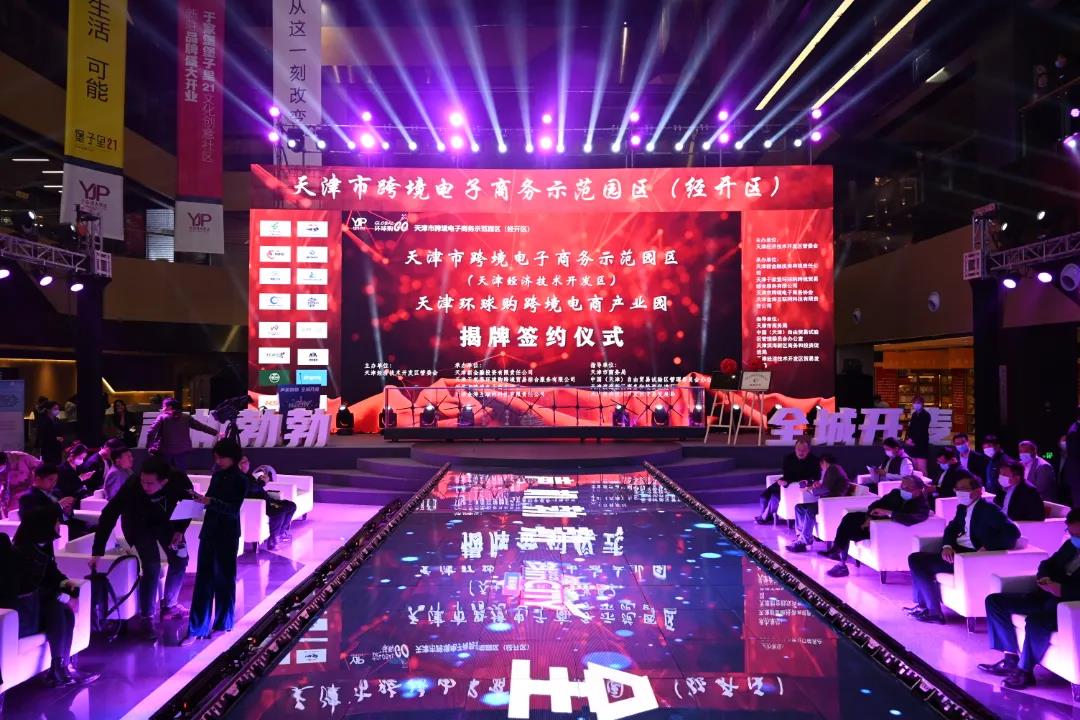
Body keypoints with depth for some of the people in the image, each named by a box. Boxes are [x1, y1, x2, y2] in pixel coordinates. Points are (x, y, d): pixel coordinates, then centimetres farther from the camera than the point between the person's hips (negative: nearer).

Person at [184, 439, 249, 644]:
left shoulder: (240, 480, -11)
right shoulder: (217, 475, 7)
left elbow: (233, 510, -18)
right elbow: (212, 501, 15)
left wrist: (210, 501, -28)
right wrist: (199, 498, -4)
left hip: (227, 535, -6)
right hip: (209, 531, 6)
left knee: (223, 579, 6)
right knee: (202, 579, 6)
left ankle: (222, 624, 22)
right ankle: (197, 628, 12)